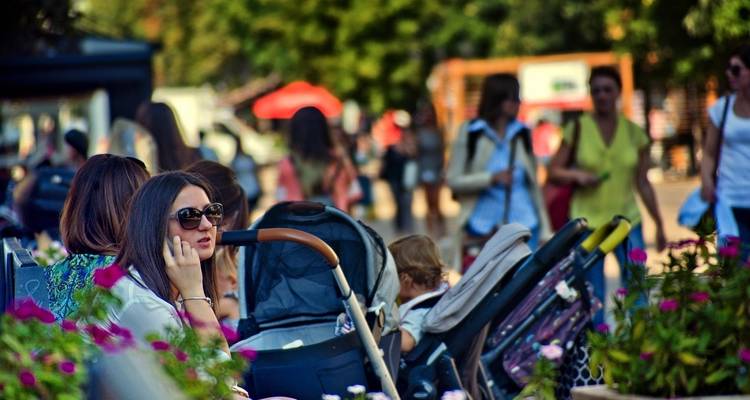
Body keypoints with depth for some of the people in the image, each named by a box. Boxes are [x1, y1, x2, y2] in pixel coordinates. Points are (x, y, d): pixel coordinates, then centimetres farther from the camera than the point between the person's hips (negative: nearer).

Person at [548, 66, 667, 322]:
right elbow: (553, 172, 6)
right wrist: (576, 175, -14)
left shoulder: (633, 132, 7)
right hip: (588, 222, -1)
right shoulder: (578, 129, 2)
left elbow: (642, 183, 13)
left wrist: (659, 224, 13)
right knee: (592, 297, -2)